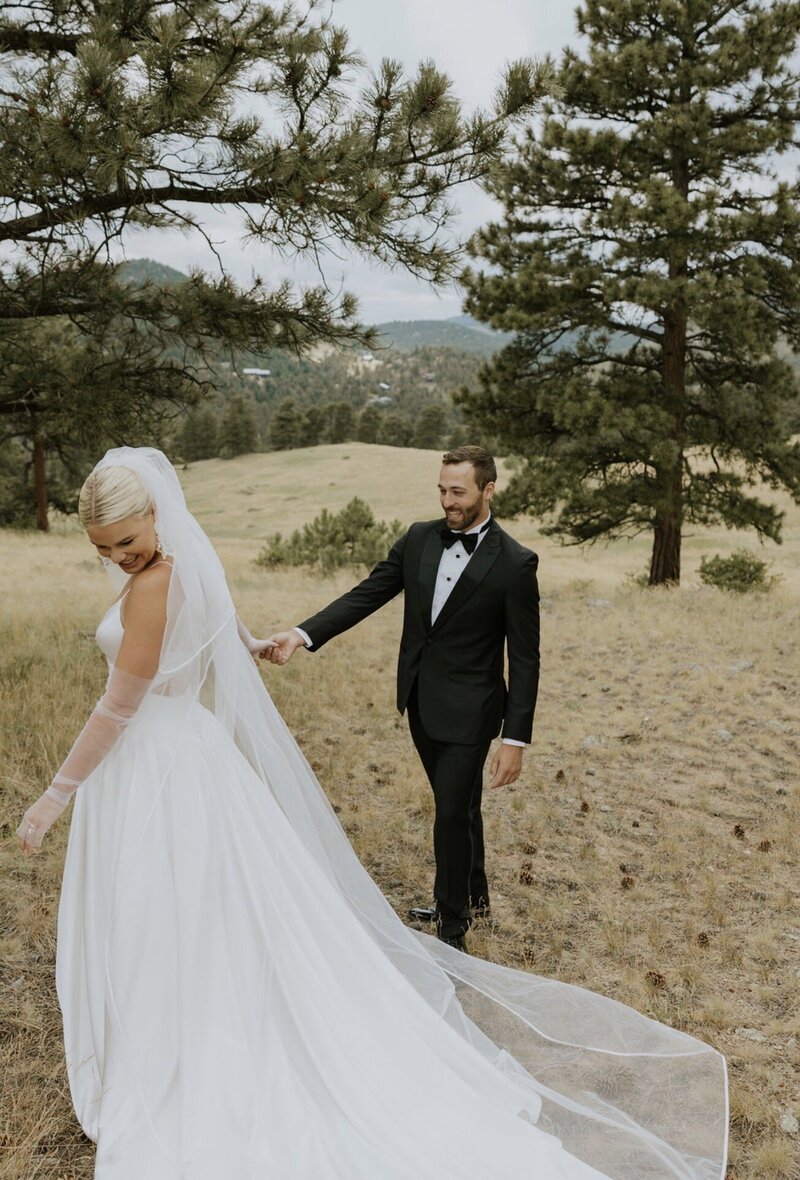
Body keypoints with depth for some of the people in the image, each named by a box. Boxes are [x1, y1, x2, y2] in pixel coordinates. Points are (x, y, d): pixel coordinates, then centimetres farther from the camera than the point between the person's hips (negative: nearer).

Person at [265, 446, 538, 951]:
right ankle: (474, 895, 43)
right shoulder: (420, 539, -1)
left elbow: (525, 659, -14)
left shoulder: (515, 563, -15)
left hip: (469, 711, -6)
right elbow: (365, 596, -3)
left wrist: (516, 740, -16)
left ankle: (453, 928, 17)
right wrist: (302, 634, -18)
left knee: (453, 813, -2)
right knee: (459, 805, 22)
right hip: (422, 704, 6)